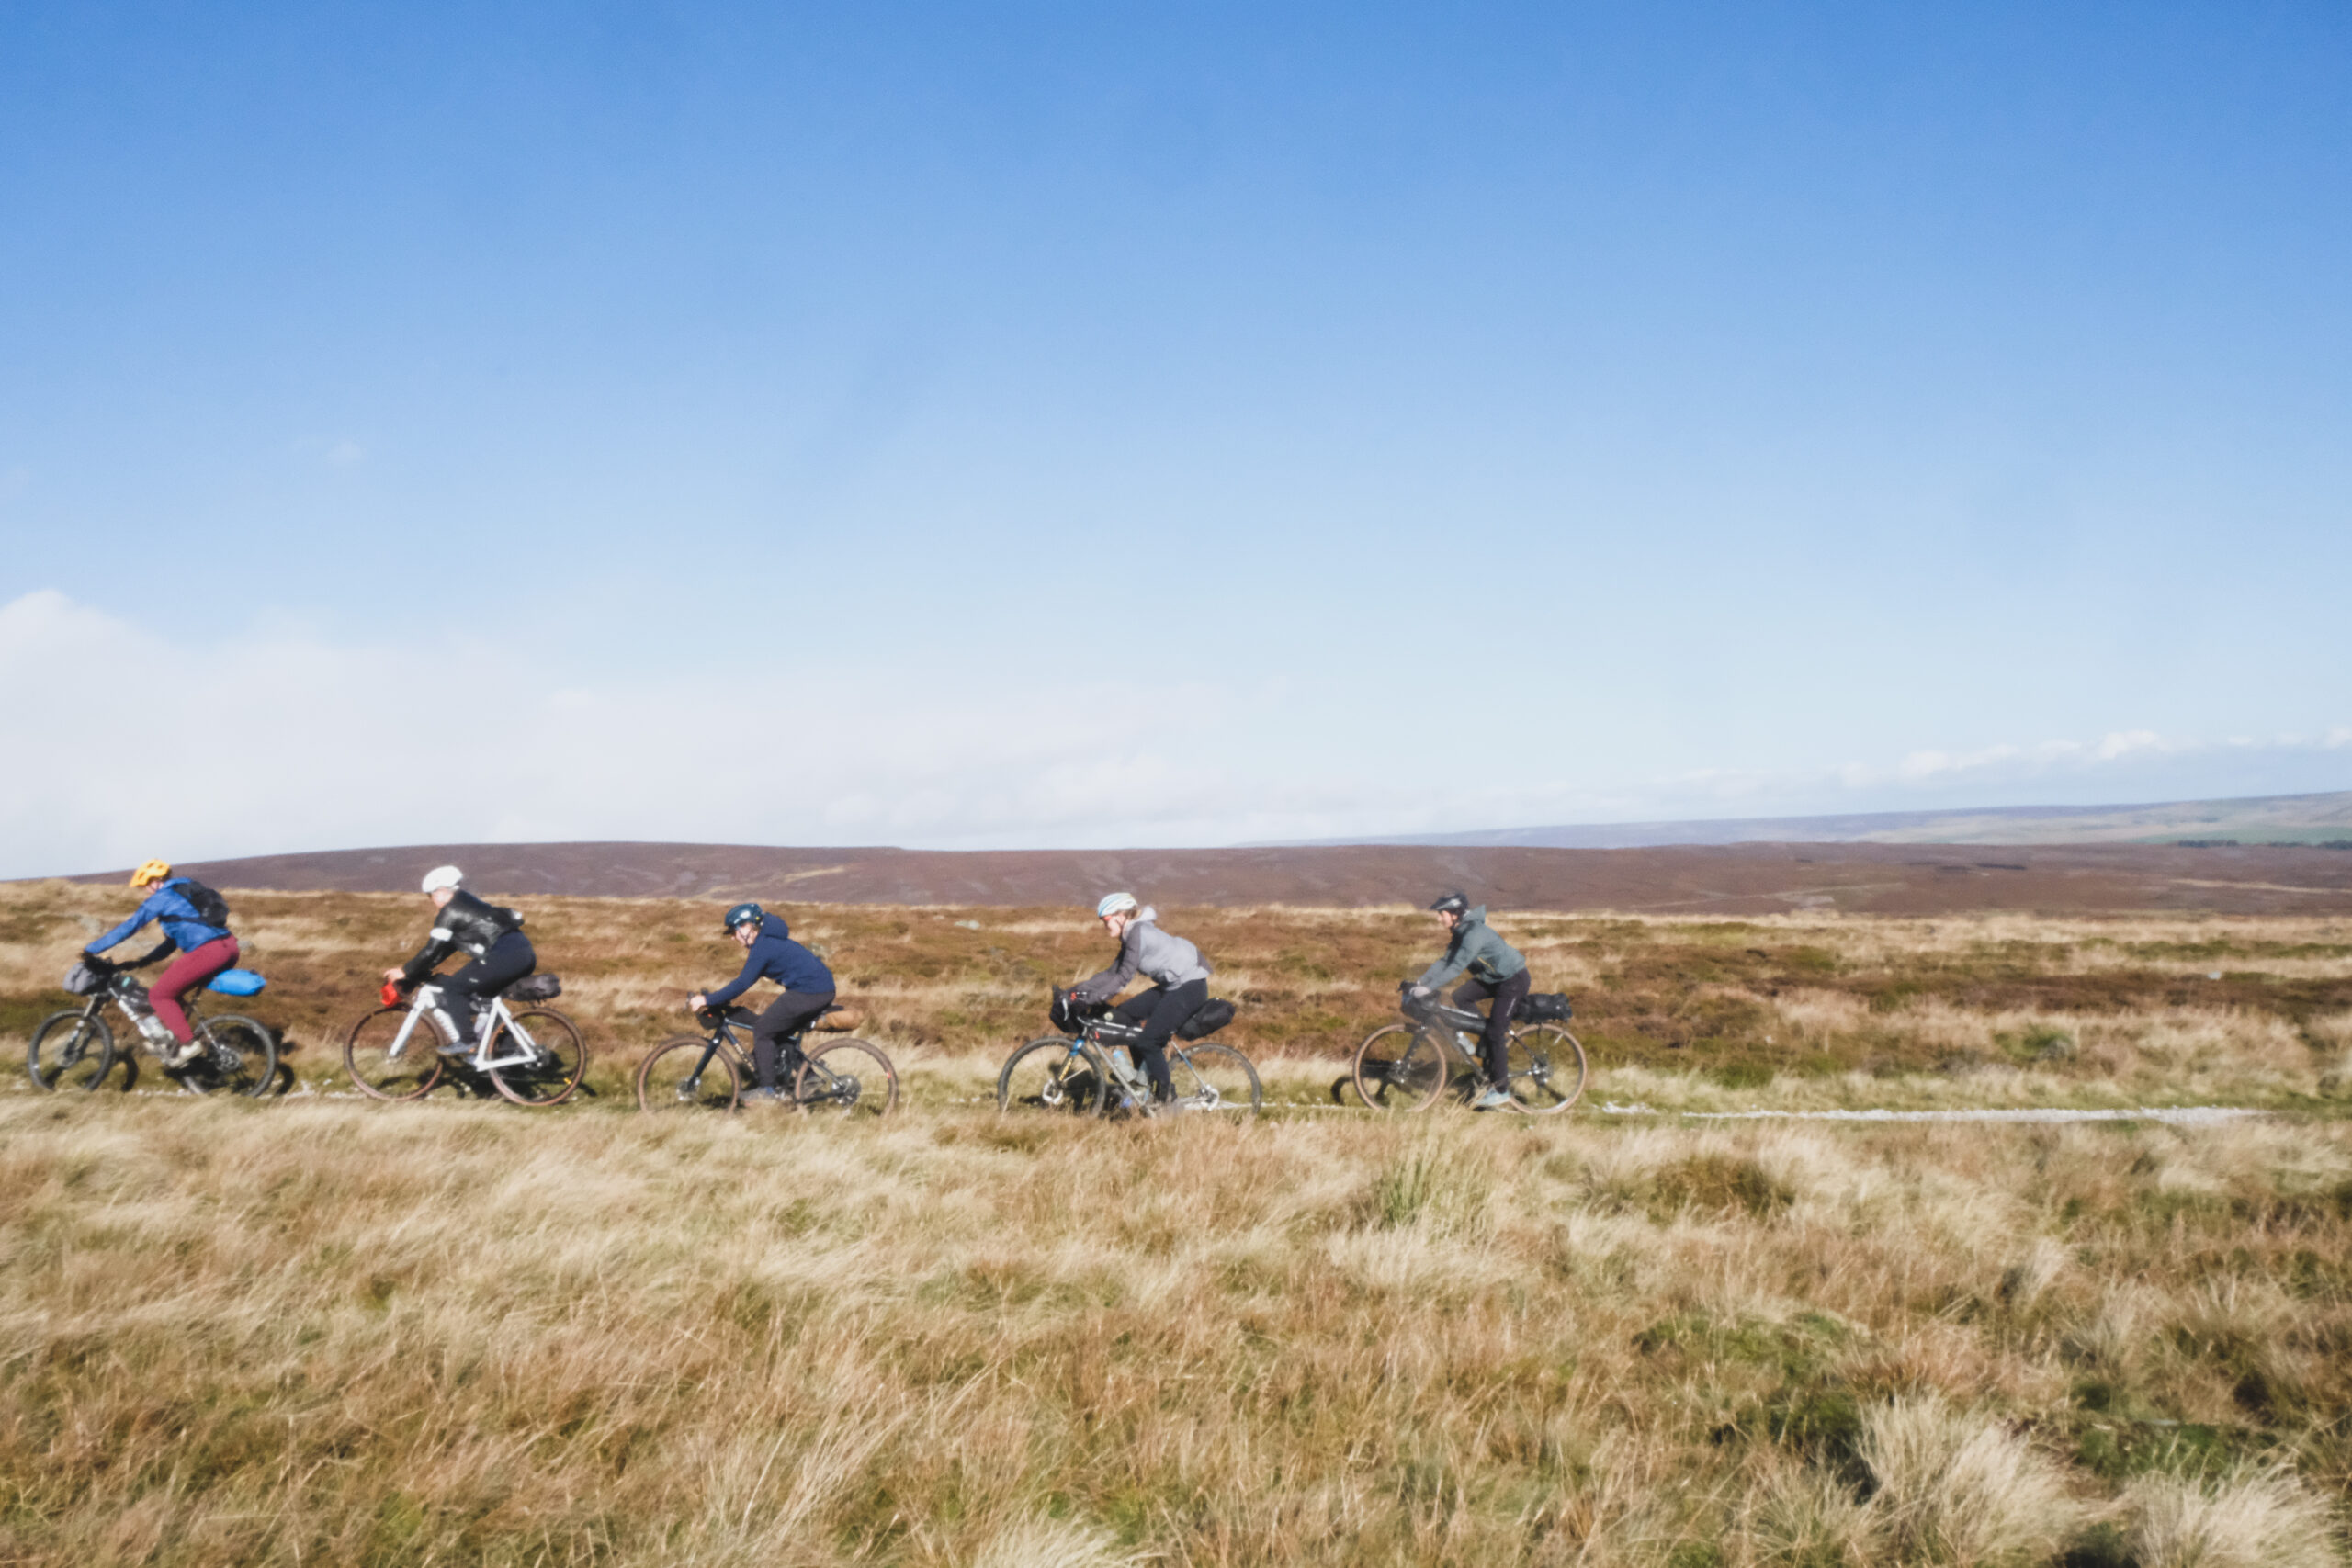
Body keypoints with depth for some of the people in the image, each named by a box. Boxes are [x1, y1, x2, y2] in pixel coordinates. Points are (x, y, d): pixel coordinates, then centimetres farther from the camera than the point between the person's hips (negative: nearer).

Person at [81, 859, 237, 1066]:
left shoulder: (162, 897, 4)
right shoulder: (186, 891, 30)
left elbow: (129, 926, 3)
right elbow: (175, 937, 35)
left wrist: (91, 950, 11)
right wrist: (143, 961, 35)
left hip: (206, 952, -9)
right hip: (229, 947, 9)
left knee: (159, 995, 2)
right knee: (172, 988, 26)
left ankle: (187, 1043, -5)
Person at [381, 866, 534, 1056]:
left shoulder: (450, 912, -1)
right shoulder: (469, 904, 28)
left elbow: (432, 950, -3)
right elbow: (448, 946, 33)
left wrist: (405, 972, 8)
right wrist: (422, 970, 33)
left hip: (504, 955, -10)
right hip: (525, 954, 10)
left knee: (453, 988, 1)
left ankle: (466, 1042, -1)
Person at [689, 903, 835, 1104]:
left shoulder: (763, 947, -11)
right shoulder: (769, 940, 20)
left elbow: (742, 984, -16)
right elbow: (746, 979, 28)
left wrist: (707, 1000, -12)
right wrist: (715, 995, 23)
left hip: (807, 992, -10)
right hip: (825, 989, 10)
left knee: (762, 1030, -1)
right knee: (781, 1034, 21)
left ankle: (767, 1090, 1)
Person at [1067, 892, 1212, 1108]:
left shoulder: (1139, 932, -17)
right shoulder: (1130, 936, 13)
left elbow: (1123, 977, -22)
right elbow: (1113, 973, 14)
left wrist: (1092, 998, -23)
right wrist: (1079, 988, 9)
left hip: (1190, 987, -10)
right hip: (1171, 986, 10)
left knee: (1148, 1041, -14)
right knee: (1124, 1013, 6)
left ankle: (1165, 1096, 2)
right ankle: (1145, 1078, 14)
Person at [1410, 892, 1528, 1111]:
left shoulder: (1475, 933, -27)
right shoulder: (1459, 933, 3)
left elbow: (1457, 966, -34)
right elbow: (1445, 962, 4)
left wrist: (1428, 988, -36)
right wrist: (1420, 981, -6)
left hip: (1514, 979, -9)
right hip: (1492, 978, 9)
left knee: (1494, 1034, -11)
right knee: (1460, 996, -6)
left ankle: (1500, 1091, -3)